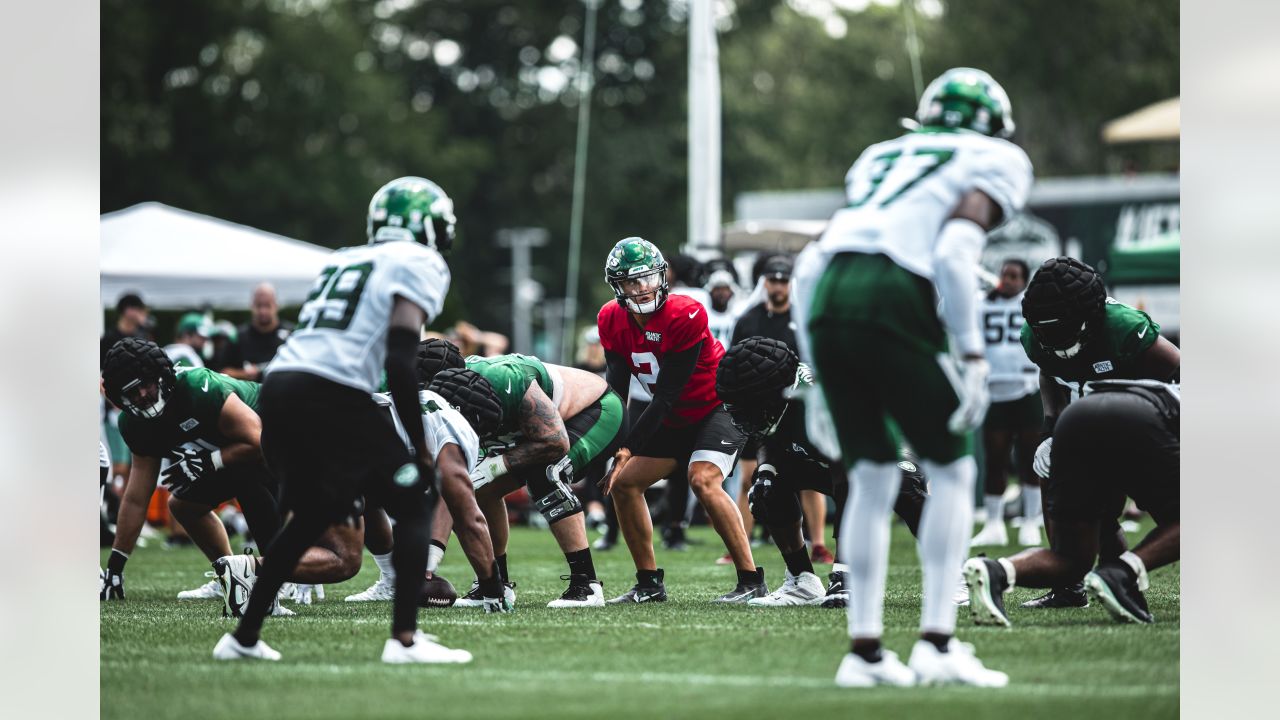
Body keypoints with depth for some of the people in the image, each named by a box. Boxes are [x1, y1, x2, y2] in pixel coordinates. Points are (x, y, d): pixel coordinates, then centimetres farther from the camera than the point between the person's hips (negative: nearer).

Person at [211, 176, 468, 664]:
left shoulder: (342, 261, 28)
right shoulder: (418, 265, 4)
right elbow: (399, 362, -8)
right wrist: (421, 447, -3)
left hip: (279, 387, 7)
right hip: (329, 397, -7)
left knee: (314, 514, 25)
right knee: (414, 504, 4)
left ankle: (244, 637, 25)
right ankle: (405, 639, -8)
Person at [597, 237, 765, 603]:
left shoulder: (686, 315, -27)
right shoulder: (612, 321, -7)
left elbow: (665, 398, -26)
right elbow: (616, 393, -7)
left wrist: (627, 449, -27)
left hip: (718, 406, -7)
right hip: (676, 419, 7)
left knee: (703, 479, -28)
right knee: (624, 482, 2)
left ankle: (751, 581, -25)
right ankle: (649, 583, 13)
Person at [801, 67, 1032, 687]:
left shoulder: (879, 157, 30)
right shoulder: (996, 161, 13)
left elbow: (811, 266, 21)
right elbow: (954, 252, -7)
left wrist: (817, 364, 25)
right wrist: (971, 355, -6)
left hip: (827, 303, 5)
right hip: (894, 303, -5)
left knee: (871, 478, 16)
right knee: (952, 470, 10)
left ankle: (864, 648, 13)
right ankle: (937, 642, 2)